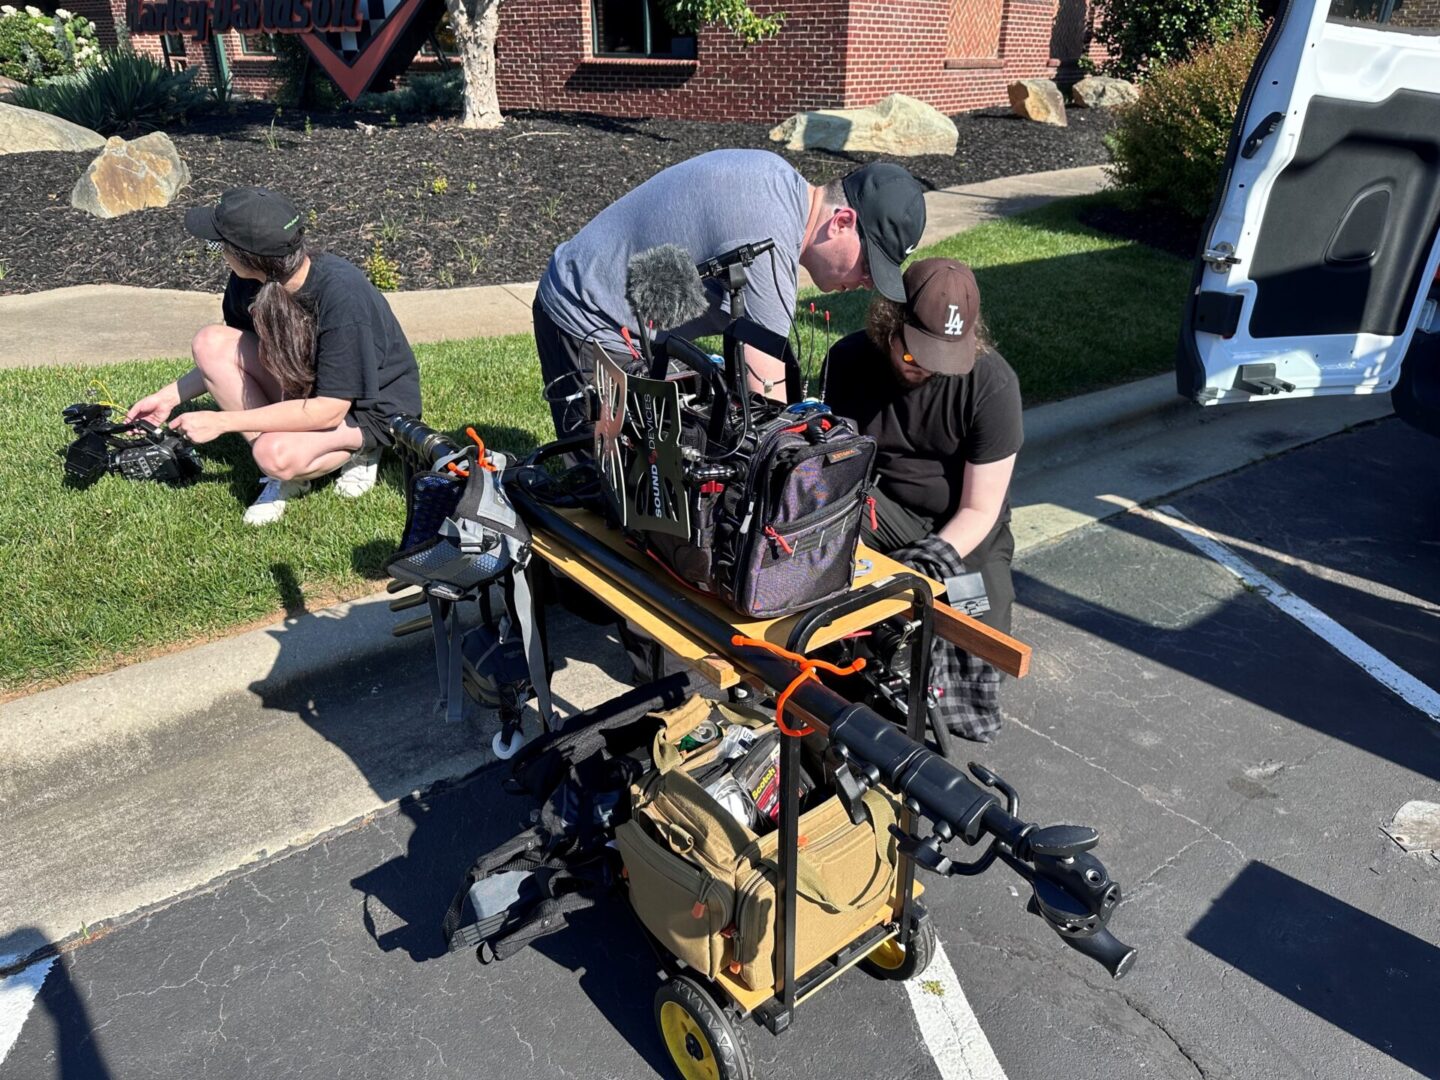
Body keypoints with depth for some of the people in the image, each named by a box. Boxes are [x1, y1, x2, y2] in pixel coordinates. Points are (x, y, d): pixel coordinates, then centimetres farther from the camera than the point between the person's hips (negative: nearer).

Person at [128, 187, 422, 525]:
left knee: (276, 455, -34)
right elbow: (232, 359, 9)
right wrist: (170, 397, 1)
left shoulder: (343, 296, -32)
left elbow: (329, 410, -29)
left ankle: (356, 450, -1)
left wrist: (221, 422, -25)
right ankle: (282, 471, -7)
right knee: (210, 344, -15)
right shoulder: (251, 281, -12)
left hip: (369, 407, -7)